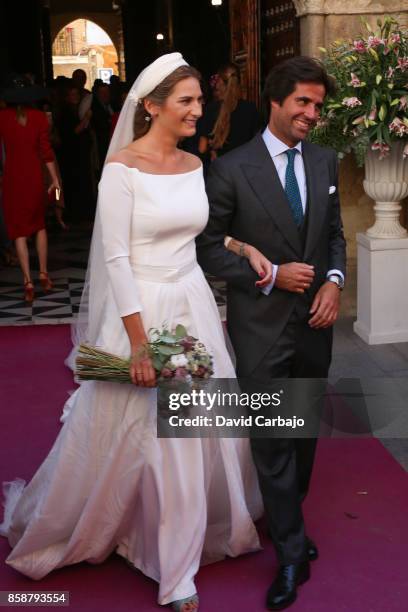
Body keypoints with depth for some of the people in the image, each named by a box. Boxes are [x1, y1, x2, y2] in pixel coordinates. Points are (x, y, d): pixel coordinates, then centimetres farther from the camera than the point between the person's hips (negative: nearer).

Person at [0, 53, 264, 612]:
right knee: (127, 434, 5)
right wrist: (139, 341, -19)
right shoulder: (122, 167, -14)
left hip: (193, 306, 7)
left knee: (199, 429, 12)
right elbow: (115, 258, -17)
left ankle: (178, 563, 33)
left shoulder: (193, 165, 6)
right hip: (140, 310, -6)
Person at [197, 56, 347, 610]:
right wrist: (271, 276, -16)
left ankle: (288, 520, 40)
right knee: (272, 442, 2)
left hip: (315, 320, 5)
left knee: (305, 433, 17)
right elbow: (209, 247, -8)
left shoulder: (325, 161, 6)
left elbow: (334, 233, 13)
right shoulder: (231, 169, -10)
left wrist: (334, 280, -6)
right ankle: (291, 553, 15)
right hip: (262, 325, -5)